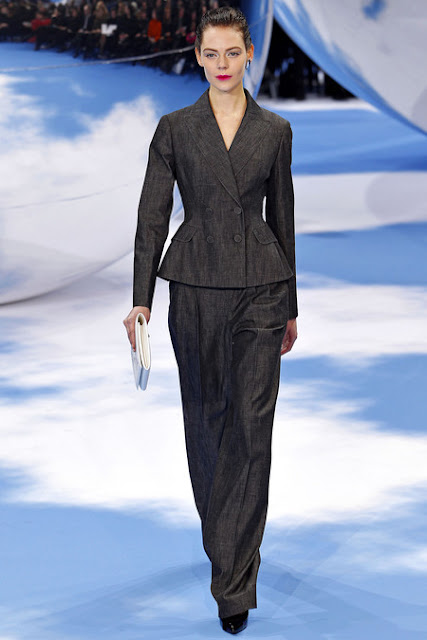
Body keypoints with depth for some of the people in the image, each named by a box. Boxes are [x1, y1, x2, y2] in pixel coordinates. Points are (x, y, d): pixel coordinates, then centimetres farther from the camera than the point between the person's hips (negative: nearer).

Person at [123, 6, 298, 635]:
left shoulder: (275, 130, 5)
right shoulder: (175, 128, 2)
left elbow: (282, 216, 10)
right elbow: (152, 215, 1)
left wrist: (290, 305, 11)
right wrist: (141, 299, -6)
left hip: (260, 289, 0)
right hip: (195, 288, 0)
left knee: (252, 428, -6)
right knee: (206, 419, 11)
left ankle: (233, 582, -4)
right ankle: (226, 545, 32)